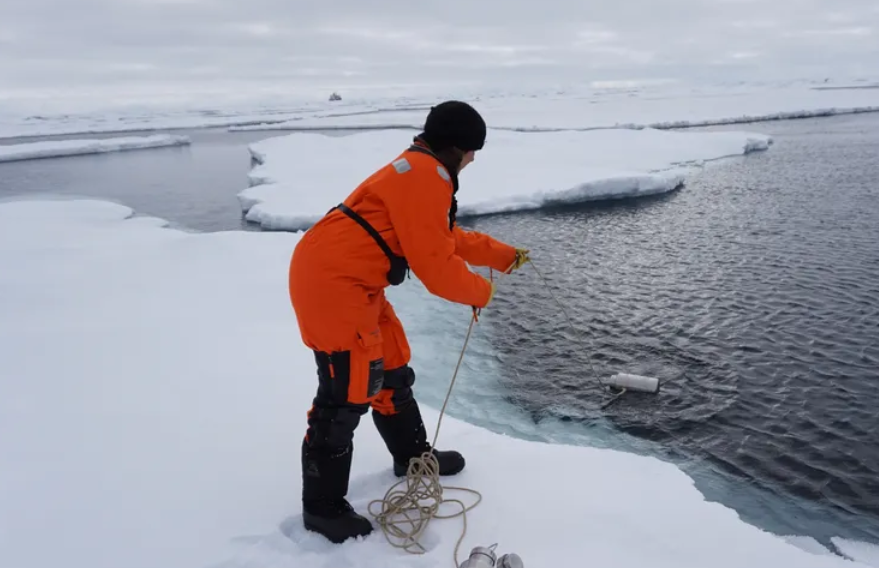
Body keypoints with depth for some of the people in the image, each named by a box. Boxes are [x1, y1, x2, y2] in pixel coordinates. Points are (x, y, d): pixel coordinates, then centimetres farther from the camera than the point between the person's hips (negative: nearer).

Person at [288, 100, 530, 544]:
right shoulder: (426, 175, -15)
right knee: (349, 390, -6)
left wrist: (501, 255, 31)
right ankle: (323, 506, 9)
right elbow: (434, 263, -18)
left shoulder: (420, 170, 19)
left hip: (349, 279, 11)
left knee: (391, 367, 19)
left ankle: (413, 455, 38)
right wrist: (480, 292, -1)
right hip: (331, 281, -11)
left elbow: (445, 237, 29)